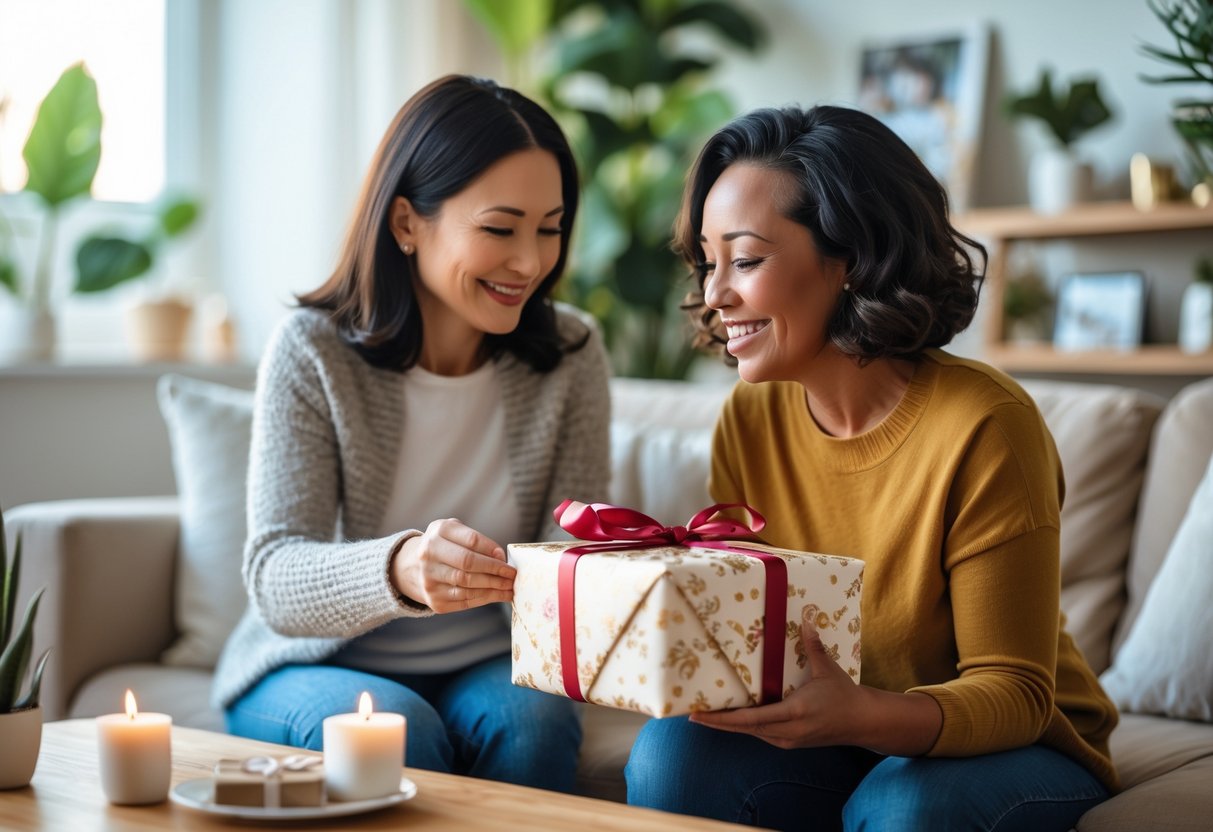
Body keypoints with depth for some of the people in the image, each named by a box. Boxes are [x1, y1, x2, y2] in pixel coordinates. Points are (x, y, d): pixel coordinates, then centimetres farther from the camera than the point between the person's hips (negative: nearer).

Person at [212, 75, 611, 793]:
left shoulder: (570, 357, -6)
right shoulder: (313, 351, -15)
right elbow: (275, 579, -23)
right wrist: (397, 570, -46)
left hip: (483, 670, 2)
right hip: (317, 669, -2)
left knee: (530, 716, -29)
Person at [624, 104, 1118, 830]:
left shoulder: (984, 425, -22)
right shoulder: (751, 418, -4)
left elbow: (1015, 693, -19)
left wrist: (865, 714, -39)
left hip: (1010, 746, -4)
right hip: (834, 741, 4)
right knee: (673, 757, -22)